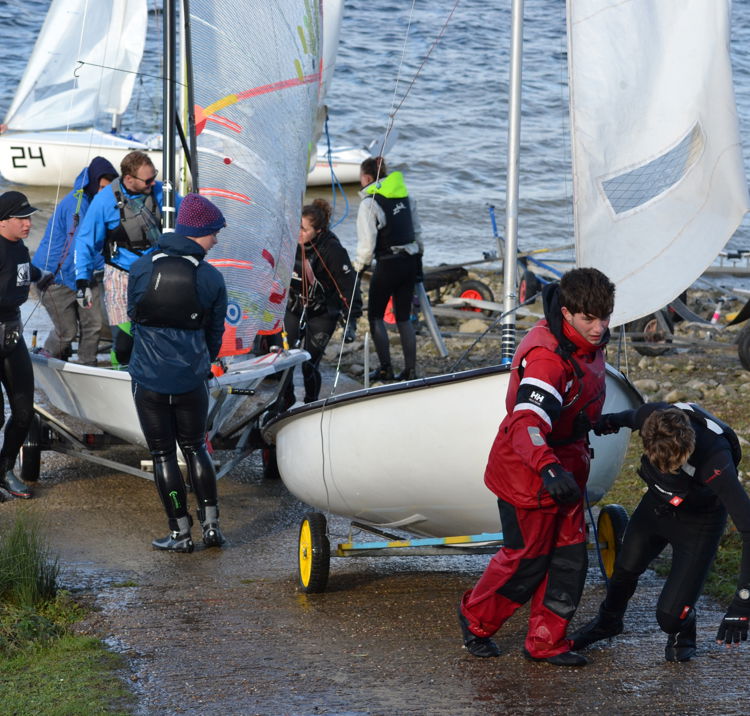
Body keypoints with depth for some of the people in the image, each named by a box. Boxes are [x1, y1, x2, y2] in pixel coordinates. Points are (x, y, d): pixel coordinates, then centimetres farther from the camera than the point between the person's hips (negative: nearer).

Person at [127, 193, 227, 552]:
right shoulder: (211, 278, -4)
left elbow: (132, 315, 9)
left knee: (163, 454, 7)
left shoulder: (142, 267, -4)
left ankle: (180, 532, 9)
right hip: (191, 380, 1)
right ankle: (211, 525, 14)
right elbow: (215, 332, 7)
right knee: (195, 448, 17)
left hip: (148, 377, -1)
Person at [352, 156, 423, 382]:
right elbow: (416, 230, 15)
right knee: (404, 317, 12)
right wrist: (418, 256, 24)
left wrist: (359, 265, -1)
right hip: (410, 260, 7)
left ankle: (385, 369, 3)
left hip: (388, 264, -7)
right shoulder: (404, 195, 8)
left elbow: (367, 241, -15)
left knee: (375, 315, 7)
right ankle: (410, 369, 9)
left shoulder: (370, 203, -12)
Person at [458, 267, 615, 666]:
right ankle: (476, 617, 31)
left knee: (569, 558, 8)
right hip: (526, 473, -8)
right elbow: (527, 422, -45)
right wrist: (548, 469, -60)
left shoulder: (587, 342, -1)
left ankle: (545, 641, 20)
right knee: (527, 558, 6)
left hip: (565, 468, 8)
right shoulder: (547, 357, -32)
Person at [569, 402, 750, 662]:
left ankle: (682, 635, 26)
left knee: (670, 616, -11)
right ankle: (608, 621, 49)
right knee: (625, 570, 16)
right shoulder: (653, 416, -30)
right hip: (656, 503, 4)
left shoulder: (715, 461, -43)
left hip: (699, 521, -4)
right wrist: (613, 421, 22)